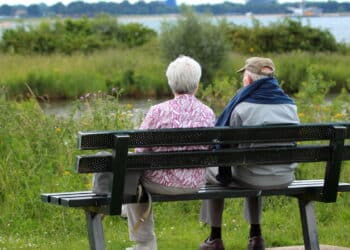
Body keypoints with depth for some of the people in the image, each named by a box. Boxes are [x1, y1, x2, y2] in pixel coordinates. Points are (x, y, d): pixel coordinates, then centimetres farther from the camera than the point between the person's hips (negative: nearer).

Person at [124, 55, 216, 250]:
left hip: (163, 183, -4)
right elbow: (207, 152, 5)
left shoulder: (158, 111, -19)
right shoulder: (208, 114, -8)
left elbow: (141, 151, -10)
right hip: (195, 183, 5)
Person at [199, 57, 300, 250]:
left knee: (212, 172, 25)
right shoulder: (290, 106, 0)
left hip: (254, 179, -5)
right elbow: (290, 142, 11)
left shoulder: (242, 108, -17)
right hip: (284, 179, 5)